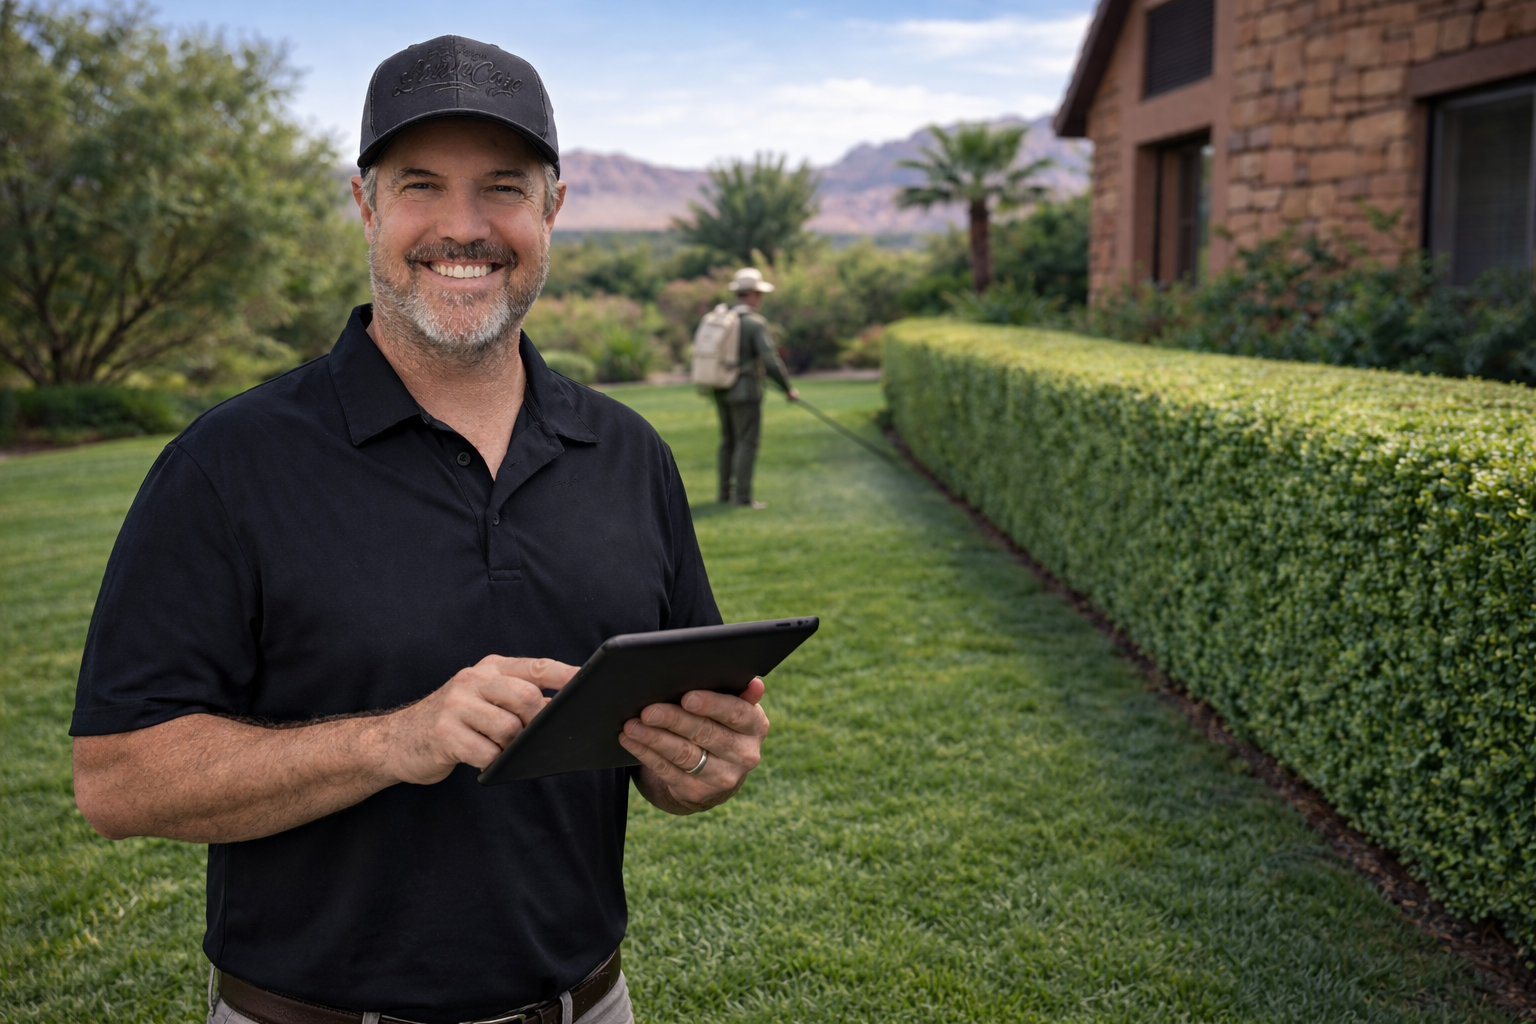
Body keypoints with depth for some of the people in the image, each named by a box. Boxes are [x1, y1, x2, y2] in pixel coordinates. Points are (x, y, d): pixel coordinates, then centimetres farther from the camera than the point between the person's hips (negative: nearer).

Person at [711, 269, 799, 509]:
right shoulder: (756, 322, -14)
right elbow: (770, 361, -20)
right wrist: (788, 388, -8)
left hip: (722, 389, 7)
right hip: (745, 390, -7)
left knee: (728, 441, 16)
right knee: (747, 443, -3)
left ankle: (726, 491, 22)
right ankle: (743, 496, -3)